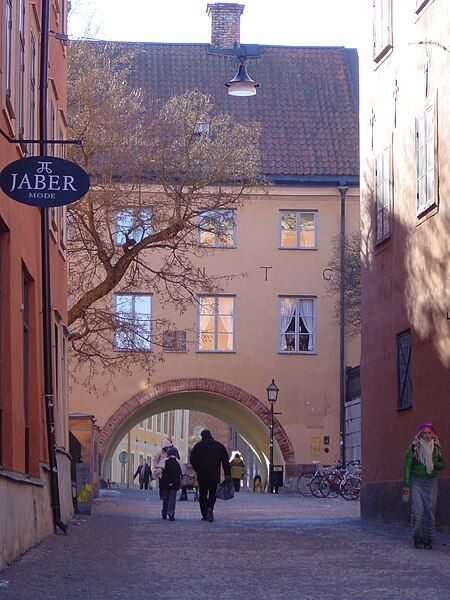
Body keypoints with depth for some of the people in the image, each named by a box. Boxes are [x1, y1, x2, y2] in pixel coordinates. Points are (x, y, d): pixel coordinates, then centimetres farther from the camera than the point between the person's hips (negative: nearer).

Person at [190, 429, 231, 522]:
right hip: (214, 475, 0)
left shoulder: (198, 446, 2)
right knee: (213, 493, 7)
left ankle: (204, 515, 7)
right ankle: (210, 508, -21)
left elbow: (192, 460, 4)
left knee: (202, 494, 8)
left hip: (202, 475, 0)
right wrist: (227, 474, 1)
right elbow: (225, 461, 1)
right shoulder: (219, 446, 5)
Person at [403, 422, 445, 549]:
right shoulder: (414, 448, -1)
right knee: (418, 511, -12)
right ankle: (417, 538, 2)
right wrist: (406, 485, -6)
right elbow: (407, 466, -1)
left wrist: (435, 464, -9)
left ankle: (427, 539, 7)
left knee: (430, 511, 0)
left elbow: (443, 465, 14)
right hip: (417, 483, -3)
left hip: (431, 483, 3)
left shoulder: (436, 448, 7)